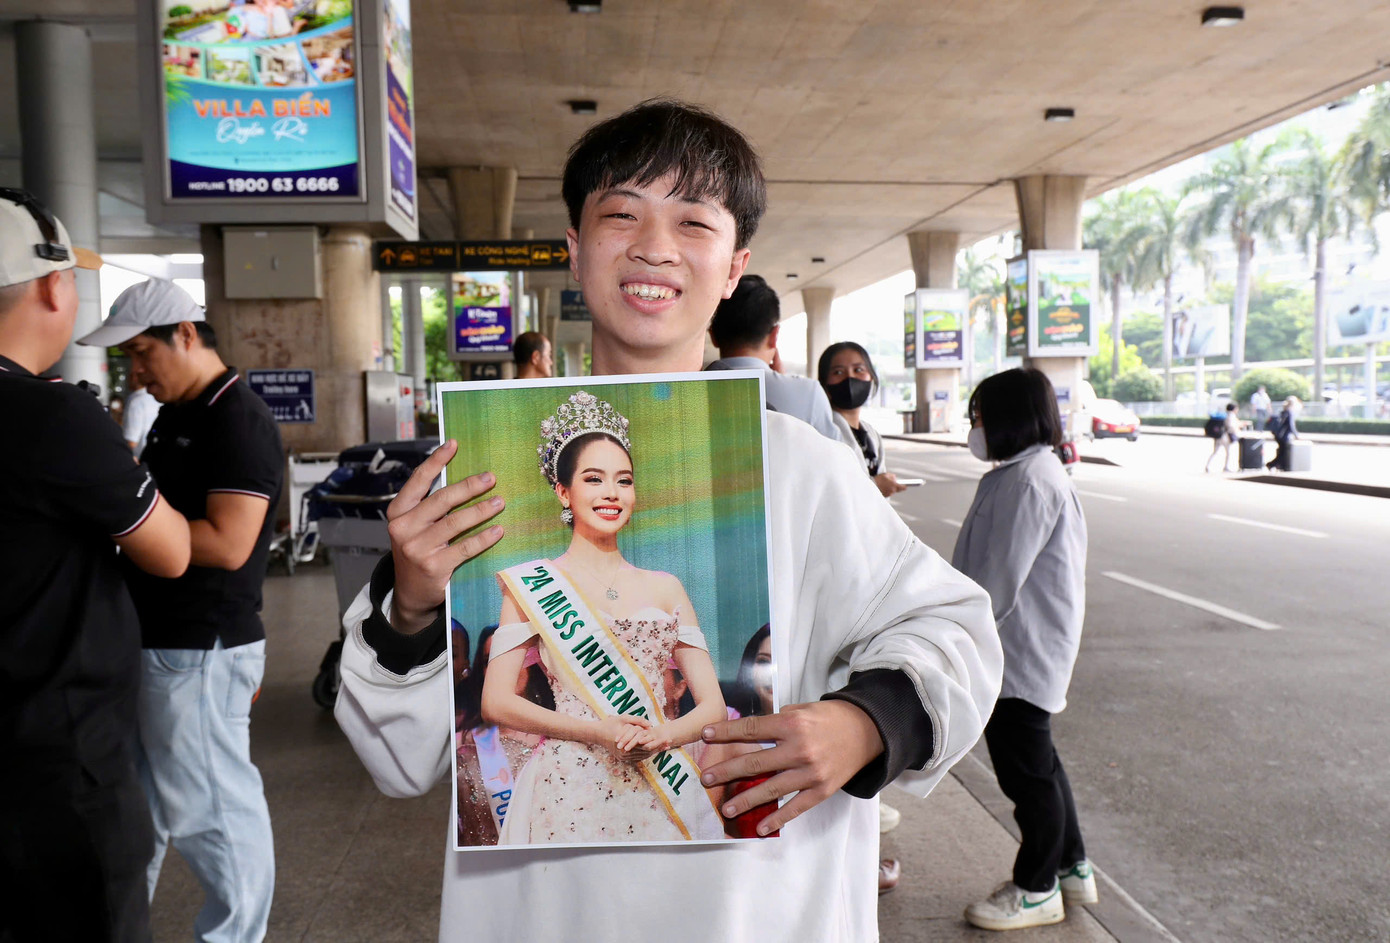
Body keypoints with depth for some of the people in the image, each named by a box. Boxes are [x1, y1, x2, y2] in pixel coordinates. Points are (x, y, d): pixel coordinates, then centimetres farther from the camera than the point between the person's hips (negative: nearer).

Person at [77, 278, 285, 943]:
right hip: (147, 641, 10)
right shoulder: (174, 416, 14)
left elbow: (226, 544, -24)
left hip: (198, 654, -10)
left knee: (210, 811, 3)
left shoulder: (239, 422, -16)